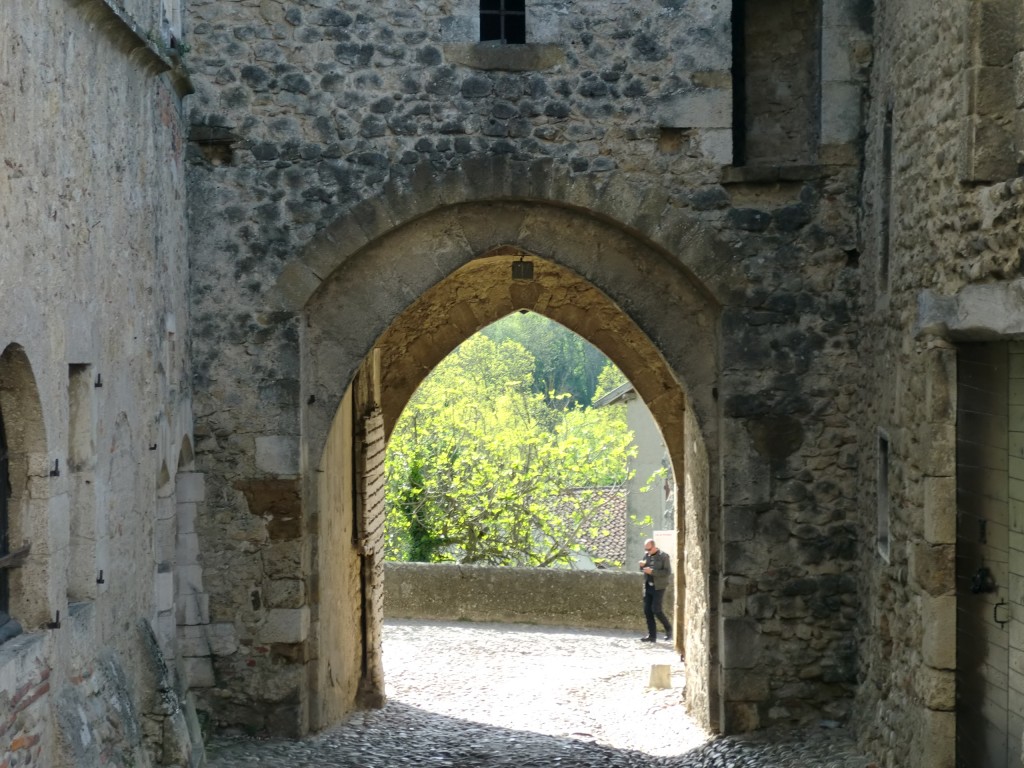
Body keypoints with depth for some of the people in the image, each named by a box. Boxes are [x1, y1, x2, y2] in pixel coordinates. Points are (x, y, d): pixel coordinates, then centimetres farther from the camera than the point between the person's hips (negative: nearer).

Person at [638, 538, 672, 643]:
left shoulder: (663, 556, -7)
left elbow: (667, 572, -14)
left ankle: (668, 629, 8)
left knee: (656, 609, -13)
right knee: (647, 610, 2)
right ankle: (652, 635, 8)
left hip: (658, 587, -6)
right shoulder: (647, 555, 11)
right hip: (648, 586, 7)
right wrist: (642, 565, -1)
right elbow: (643, 570, 23)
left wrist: (652, 571, -20)